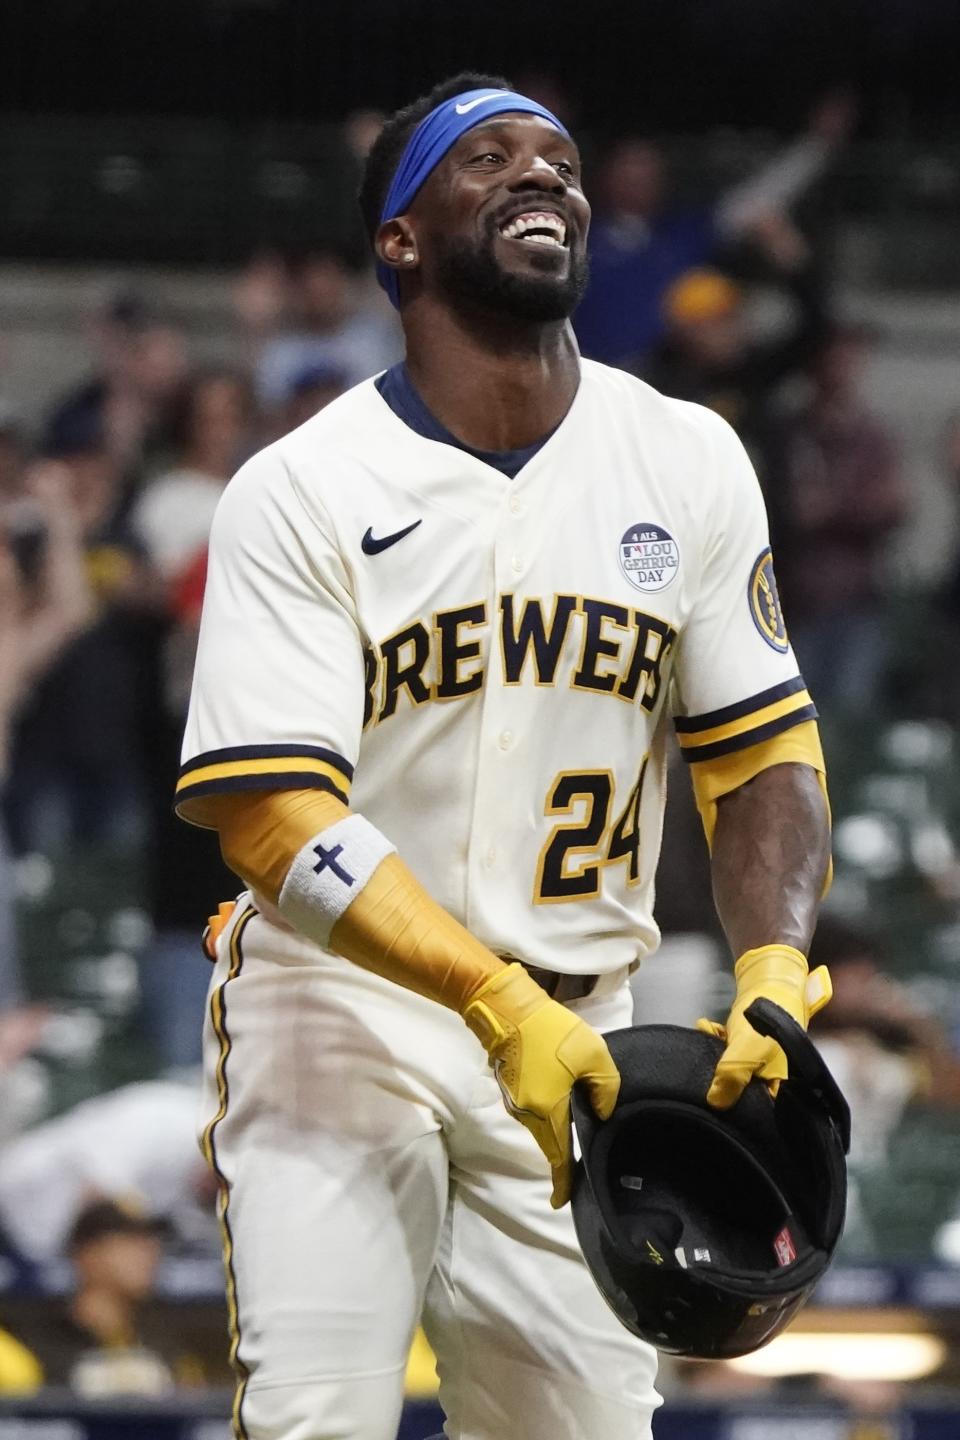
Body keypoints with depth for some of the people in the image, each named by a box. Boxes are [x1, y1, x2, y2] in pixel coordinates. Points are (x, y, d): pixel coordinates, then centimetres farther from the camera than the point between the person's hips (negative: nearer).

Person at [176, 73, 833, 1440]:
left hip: (574, 1028, 4)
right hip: (340, 1012, -4)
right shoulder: (298, 493, -9)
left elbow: (764, 756, 9)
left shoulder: (688, 464, 5)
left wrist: (773, 967, -11)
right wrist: (499, 1002, -28)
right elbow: (278, 824, -16)